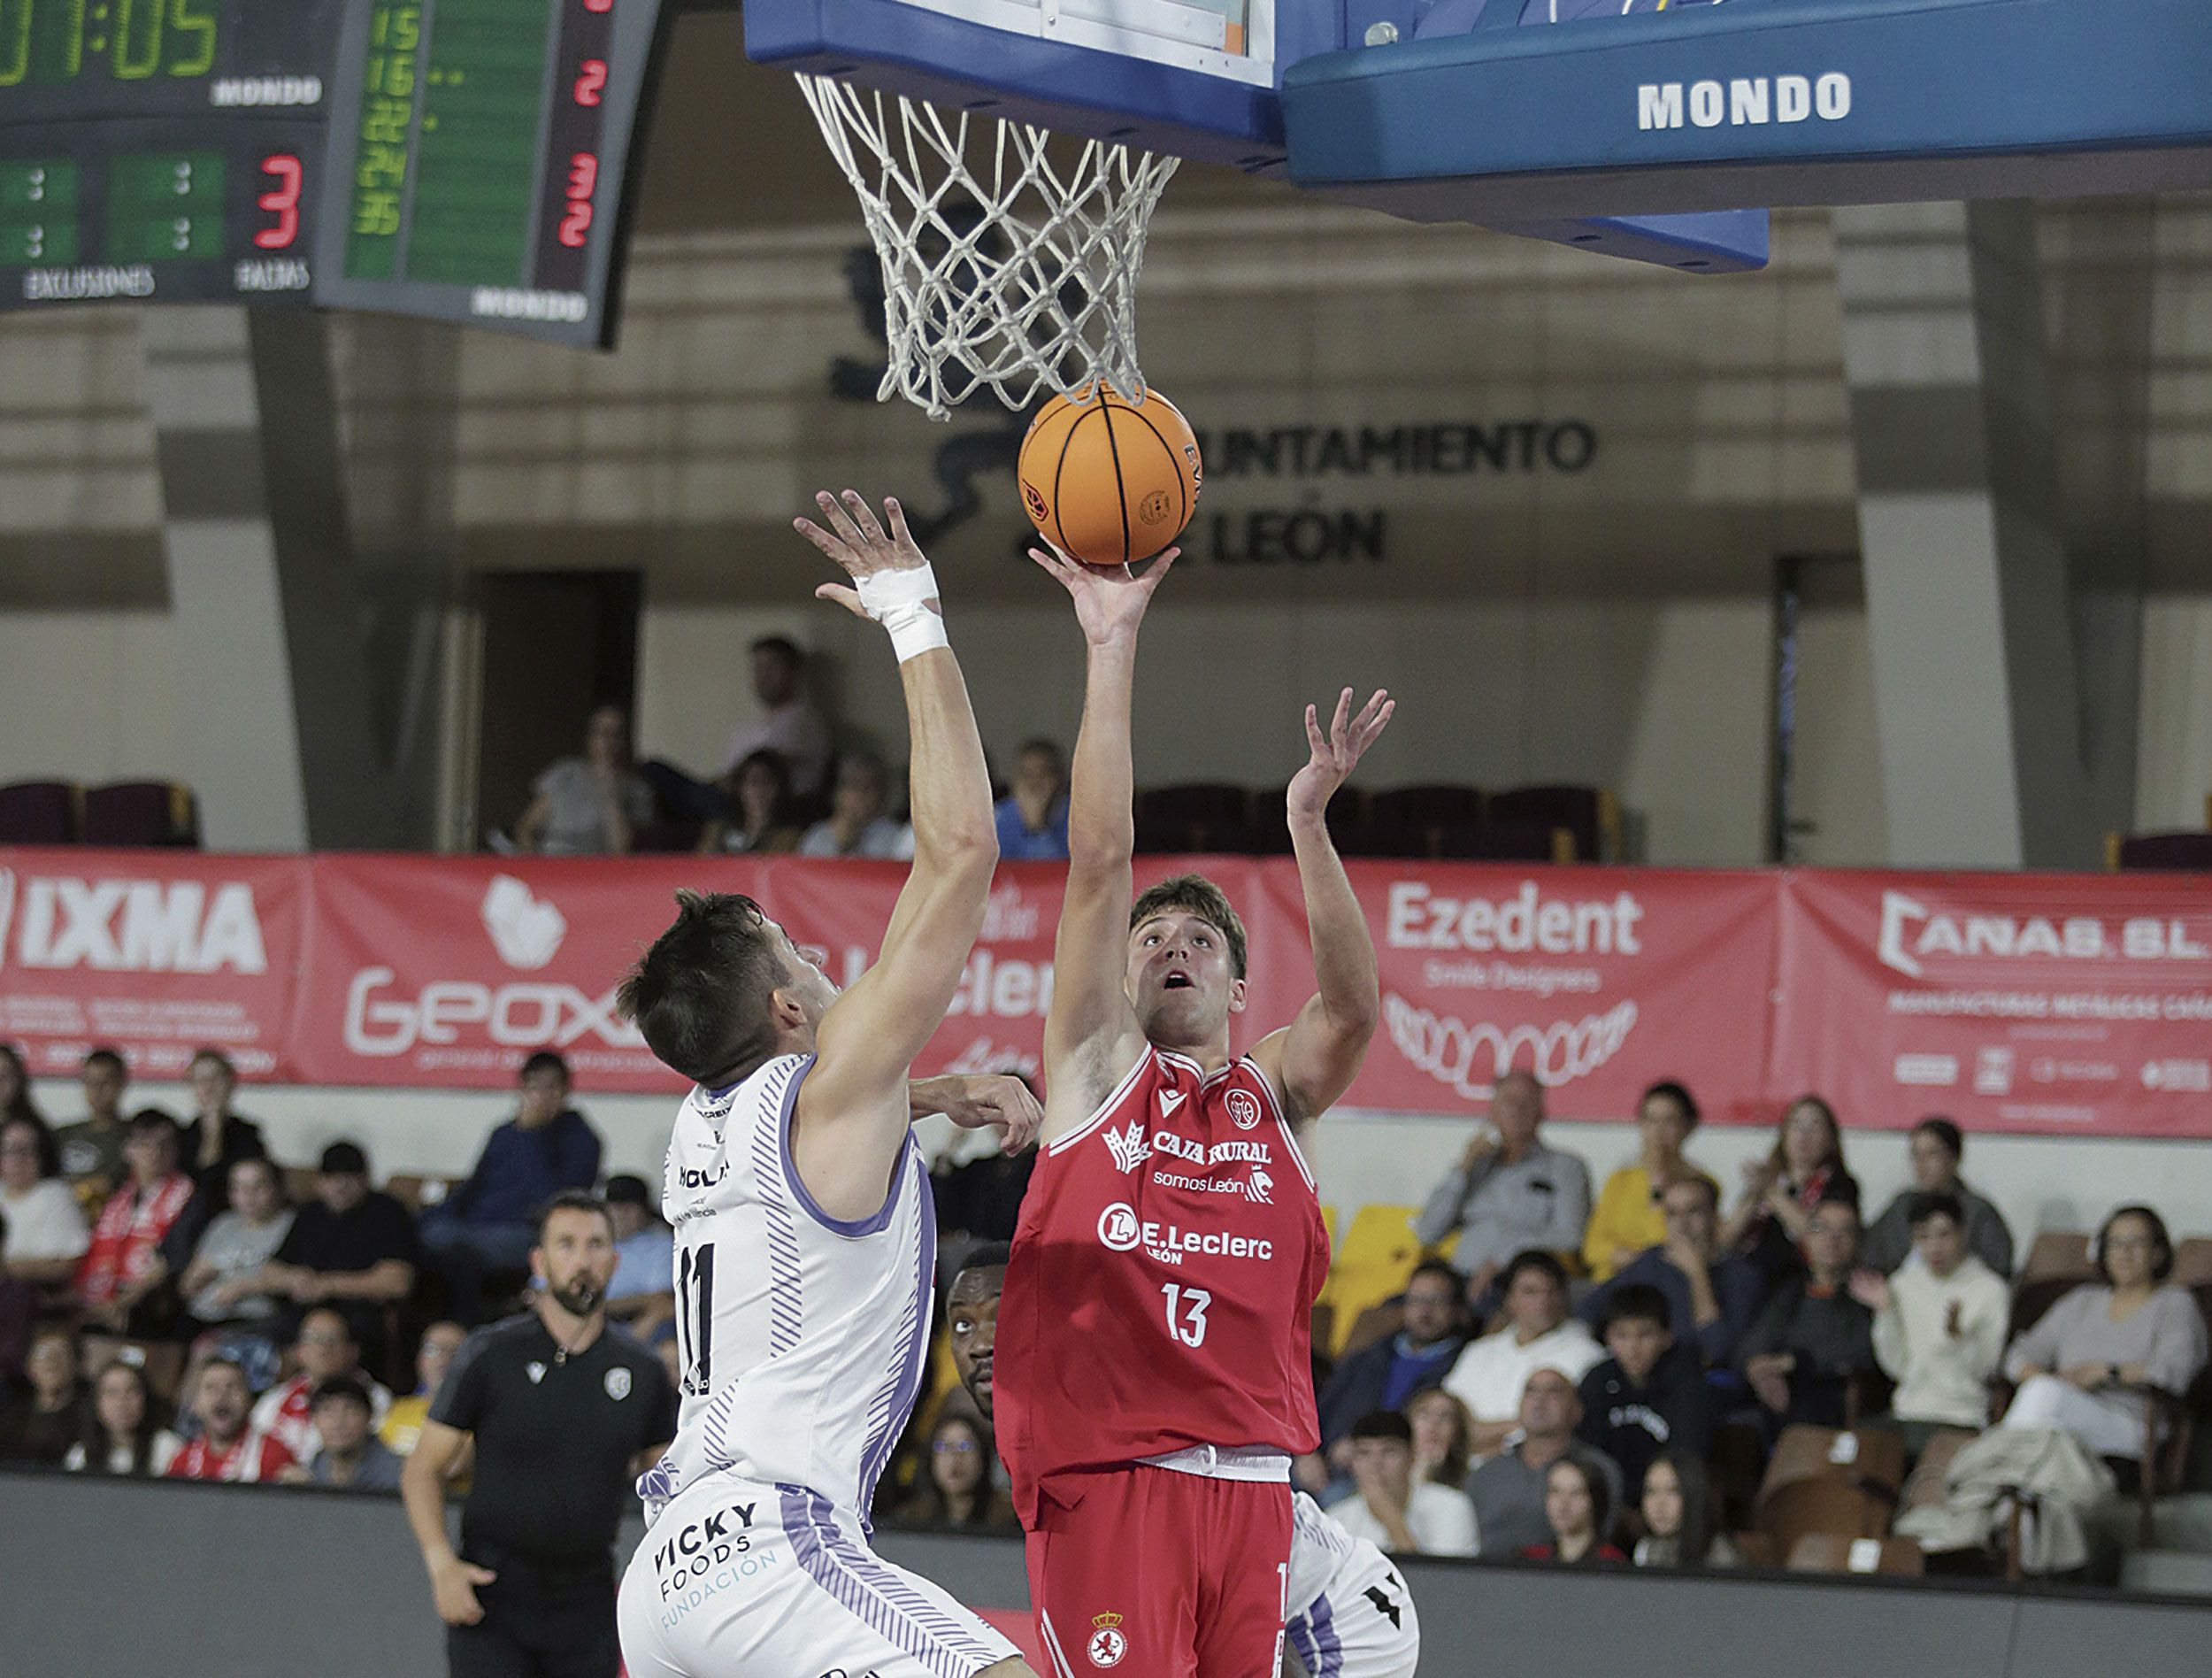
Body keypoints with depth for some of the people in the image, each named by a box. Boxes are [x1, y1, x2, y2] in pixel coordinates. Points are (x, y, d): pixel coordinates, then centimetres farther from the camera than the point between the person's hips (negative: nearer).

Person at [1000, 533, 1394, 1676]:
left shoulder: (1274, 1097, 16)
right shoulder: (1099, 1069, 9)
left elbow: (1352, 1011, -4)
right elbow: (1100, 861, 2)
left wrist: (1309, 822, -15)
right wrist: (1111, 649, -5)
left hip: (1249, 1484, 3)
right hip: (1105, 1478, -3)